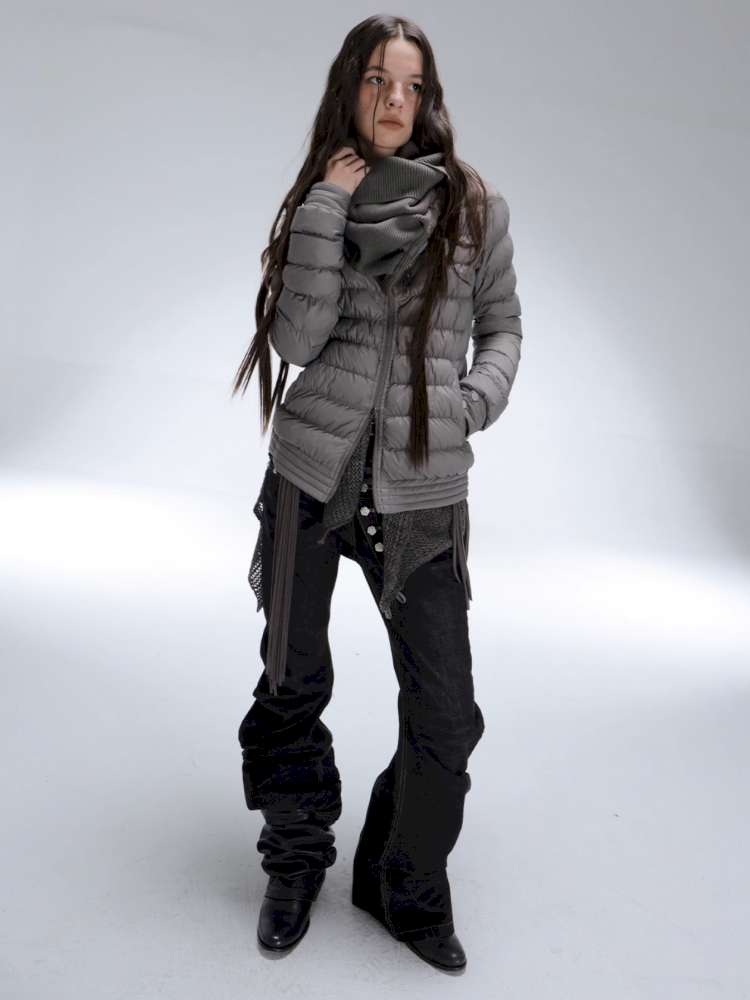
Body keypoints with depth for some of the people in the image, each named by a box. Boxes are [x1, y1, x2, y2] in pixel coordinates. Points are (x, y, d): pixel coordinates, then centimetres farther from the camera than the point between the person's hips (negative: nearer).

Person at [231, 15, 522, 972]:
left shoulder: (477, 208, 3)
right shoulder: (318, 202, 5)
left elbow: (502, 328, 13)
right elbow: (296, 337, -9)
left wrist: (480, 395, -7)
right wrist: (330, 208, -11)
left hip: (422, 487, 0)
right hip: (313, 472, 1)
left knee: (445, 712, 0)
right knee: (292, 684, 11)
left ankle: (408, 891, 23)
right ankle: (295, 864, 33)